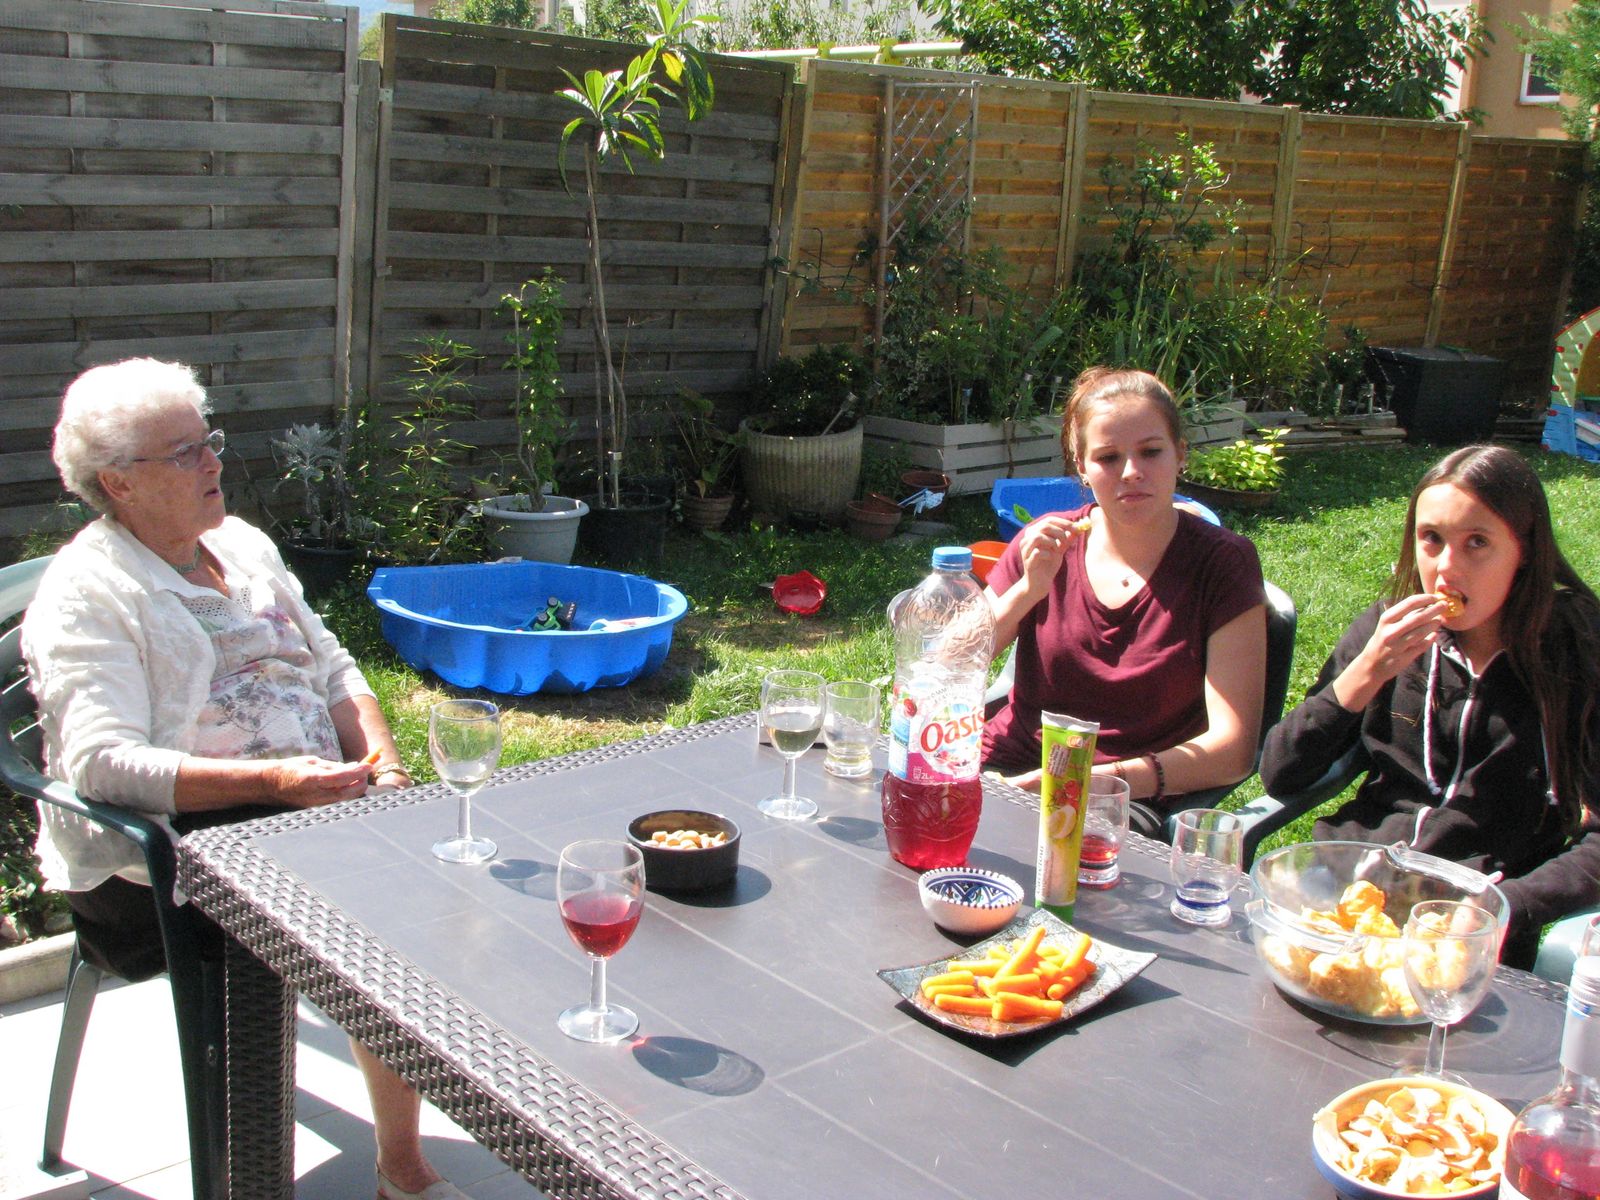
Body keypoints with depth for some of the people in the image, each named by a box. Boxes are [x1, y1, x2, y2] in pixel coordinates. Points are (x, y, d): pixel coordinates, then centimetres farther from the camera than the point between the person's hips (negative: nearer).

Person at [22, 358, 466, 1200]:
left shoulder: (241, 545, 17)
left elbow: (332, 669, 19)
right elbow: (105, 765, -19)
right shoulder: (85, 595, -6)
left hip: (317, 806, 7)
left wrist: (382, 761, -1)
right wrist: (268, 782, -28)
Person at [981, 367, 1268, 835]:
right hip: (1009, 766, 4)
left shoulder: (1220, 563, -3)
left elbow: (1233, 748, -9)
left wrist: (1104, 780, -22)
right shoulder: (1047, 545, 6)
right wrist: (1029, 590, -13)